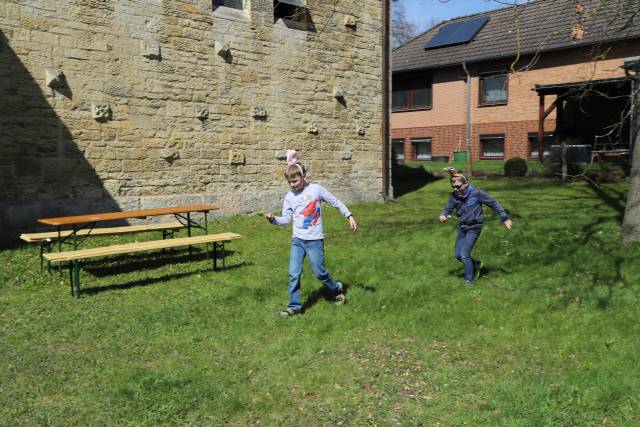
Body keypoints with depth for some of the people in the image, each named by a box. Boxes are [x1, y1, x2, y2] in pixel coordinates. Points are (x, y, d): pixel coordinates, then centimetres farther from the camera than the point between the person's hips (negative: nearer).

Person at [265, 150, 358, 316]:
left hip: (315, 240, -3)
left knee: (319, 272, 4)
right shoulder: (289, 197, 4)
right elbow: (286, 219, 1)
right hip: (297, 240, 3)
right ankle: (294, 306, 6)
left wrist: (349, 216, 0)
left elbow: (335, 202, 3)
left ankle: (337, 289, 32)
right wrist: (273, 219, -17)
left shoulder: (316, 189, -5)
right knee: (293, 274, -5)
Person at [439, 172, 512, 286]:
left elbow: (493, 203, -8)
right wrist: (442, 215, -27)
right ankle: (476, 265, 35)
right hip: (462, 227, 6)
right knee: (458, 255, 8)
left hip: (474, 228, -6)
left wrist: (505, 218, -5)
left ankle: (469, 280, 5)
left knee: (465, 255, -12)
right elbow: (447, 209, -2)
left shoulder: (476, 193, -17)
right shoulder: (454, 196, -5)